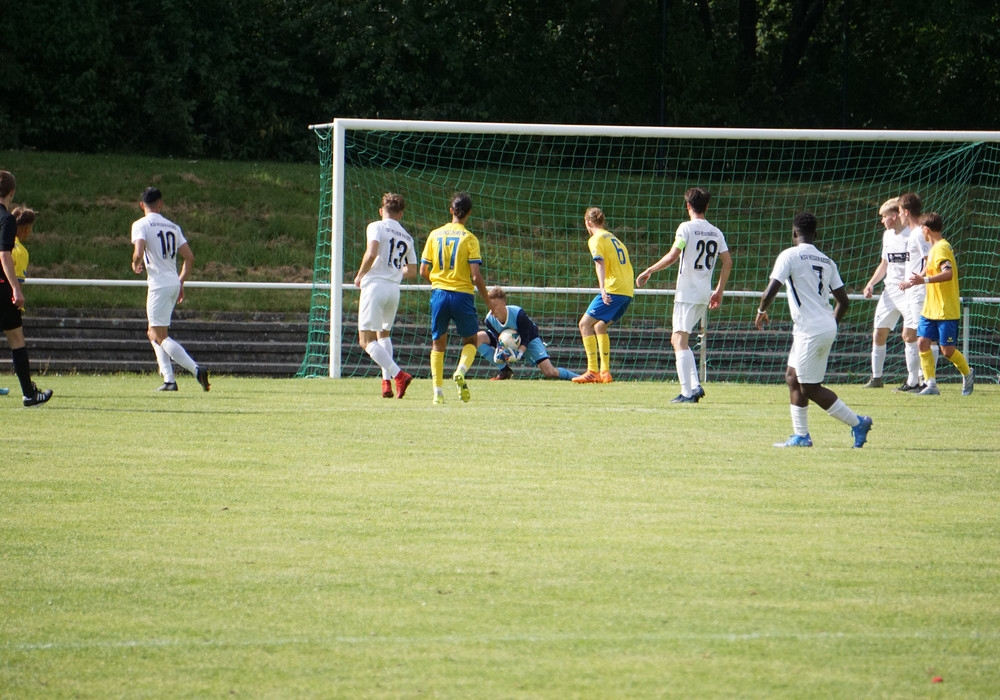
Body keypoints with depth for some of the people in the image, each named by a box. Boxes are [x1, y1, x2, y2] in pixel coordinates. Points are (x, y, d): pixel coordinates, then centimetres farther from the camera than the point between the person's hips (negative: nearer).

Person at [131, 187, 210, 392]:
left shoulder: (141, 225, -6)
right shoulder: (172, 227, 13)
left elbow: (139, 252, -21)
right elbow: (189, 257, 9)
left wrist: (135, 265, 2)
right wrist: (181, 283, 19)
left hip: (159, 284, -7)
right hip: (174, 283, 7)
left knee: (161, 337, -4)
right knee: (154, 333, 18)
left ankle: (196, 369, -19)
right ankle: (168, 379, 10)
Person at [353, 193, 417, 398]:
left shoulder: (376, 227, -2)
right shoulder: (407, 238, 15)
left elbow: (371, 253, -18)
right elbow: (412, 272, 16)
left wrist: (360, 275, -4)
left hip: (375, 285, -6)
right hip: (394, 289, 6)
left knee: (367, 341, -5)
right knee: (384, 334, 25)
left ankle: (398, 374, -22)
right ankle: (386, 382, 14)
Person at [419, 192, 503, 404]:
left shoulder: (435, 235, 3)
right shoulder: (469, 239, -7)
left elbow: (424, 271, 5)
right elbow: (476, 276, -11)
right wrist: (489, 302, 1)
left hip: (439, 293, 2)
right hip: (462, 294, -2)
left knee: (438, 343, 13)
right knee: (470, 341, 16)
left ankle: (438, 392, 3)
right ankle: (461, 371, -13)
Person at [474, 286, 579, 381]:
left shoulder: (518, 314, -34)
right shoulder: (490, 319, -24)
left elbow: (525, 339, -27)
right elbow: (498, 339, -18)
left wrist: (519, 353, -45)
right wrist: (499, 353, -39)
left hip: (529, 339, -4)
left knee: (550, 373, -19)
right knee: (478, 338, -21)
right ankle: (505, 370, -12)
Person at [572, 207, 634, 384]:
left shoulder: (596, 239, -1)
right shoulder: (614, 238, 24)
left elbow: (600, 263, -16)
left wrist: (603, 288, -28)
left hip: (614, 289, -8)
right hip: (628, 290, 8)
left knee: (585, 324, -6)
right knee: (600, 326, 21)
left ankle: (593, 371, -16)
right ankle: (605, 372, 16)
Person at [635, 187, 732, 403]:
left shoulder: (687, 228, -9)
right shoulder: (716, 232, 10)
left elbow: (672, 256, -18)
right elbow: (728, 262, 10)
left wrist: (648, 271, -8)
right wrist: (719, 291, 19)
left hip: (687, 293, -7)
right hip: (705, 294, 7)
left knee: (680, 341, -6)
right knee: (678, 340, 17)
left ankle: (687, 392, -14)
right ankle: (695, 385, 8)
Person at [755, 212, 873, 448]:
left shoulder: (790, 256, -8)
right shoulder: (826, 262, 14)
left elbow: (771, 290, -16)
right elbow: (843, 300, 13)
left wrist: (761, 311, 2)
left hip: (810, 330, -8)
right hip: (827, 327, 8)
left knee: (810, 387, -1)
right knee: (793, 377, 16)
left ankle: (857, 422, -3)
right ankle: (800, 436, 16)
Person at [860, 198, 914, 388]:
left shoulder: (912, 235, -10)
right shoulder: (887, 235, 15)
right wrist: (871, 283, 13)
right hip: (889, 290, 8)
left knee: (909, 334, -13)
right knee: (878, 334, 7)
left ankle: (913, 380, -9)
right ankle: (876, 377, 18)